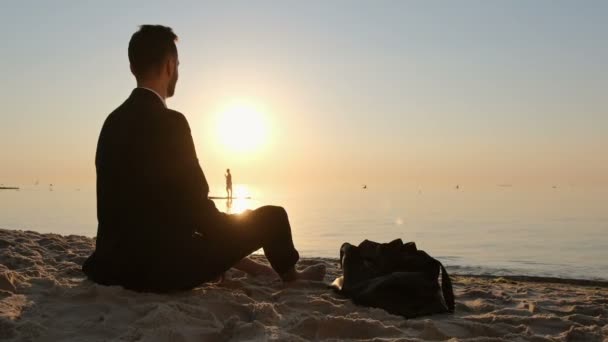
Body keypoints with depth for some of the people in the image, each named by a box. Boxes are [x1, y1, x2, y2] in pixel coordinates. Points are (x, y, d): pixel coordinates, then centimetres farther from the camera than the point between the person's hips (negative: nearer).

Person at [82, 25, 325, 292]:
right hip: (163, 264, -8)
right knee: (272, 217, 4)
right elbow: (194, 204, -16)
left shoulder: (113, 120, 6)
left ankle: (246, 267, 43)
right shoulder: (168, 122, -19)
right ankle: (290, 275, 31)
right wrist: (230, 233, 6)